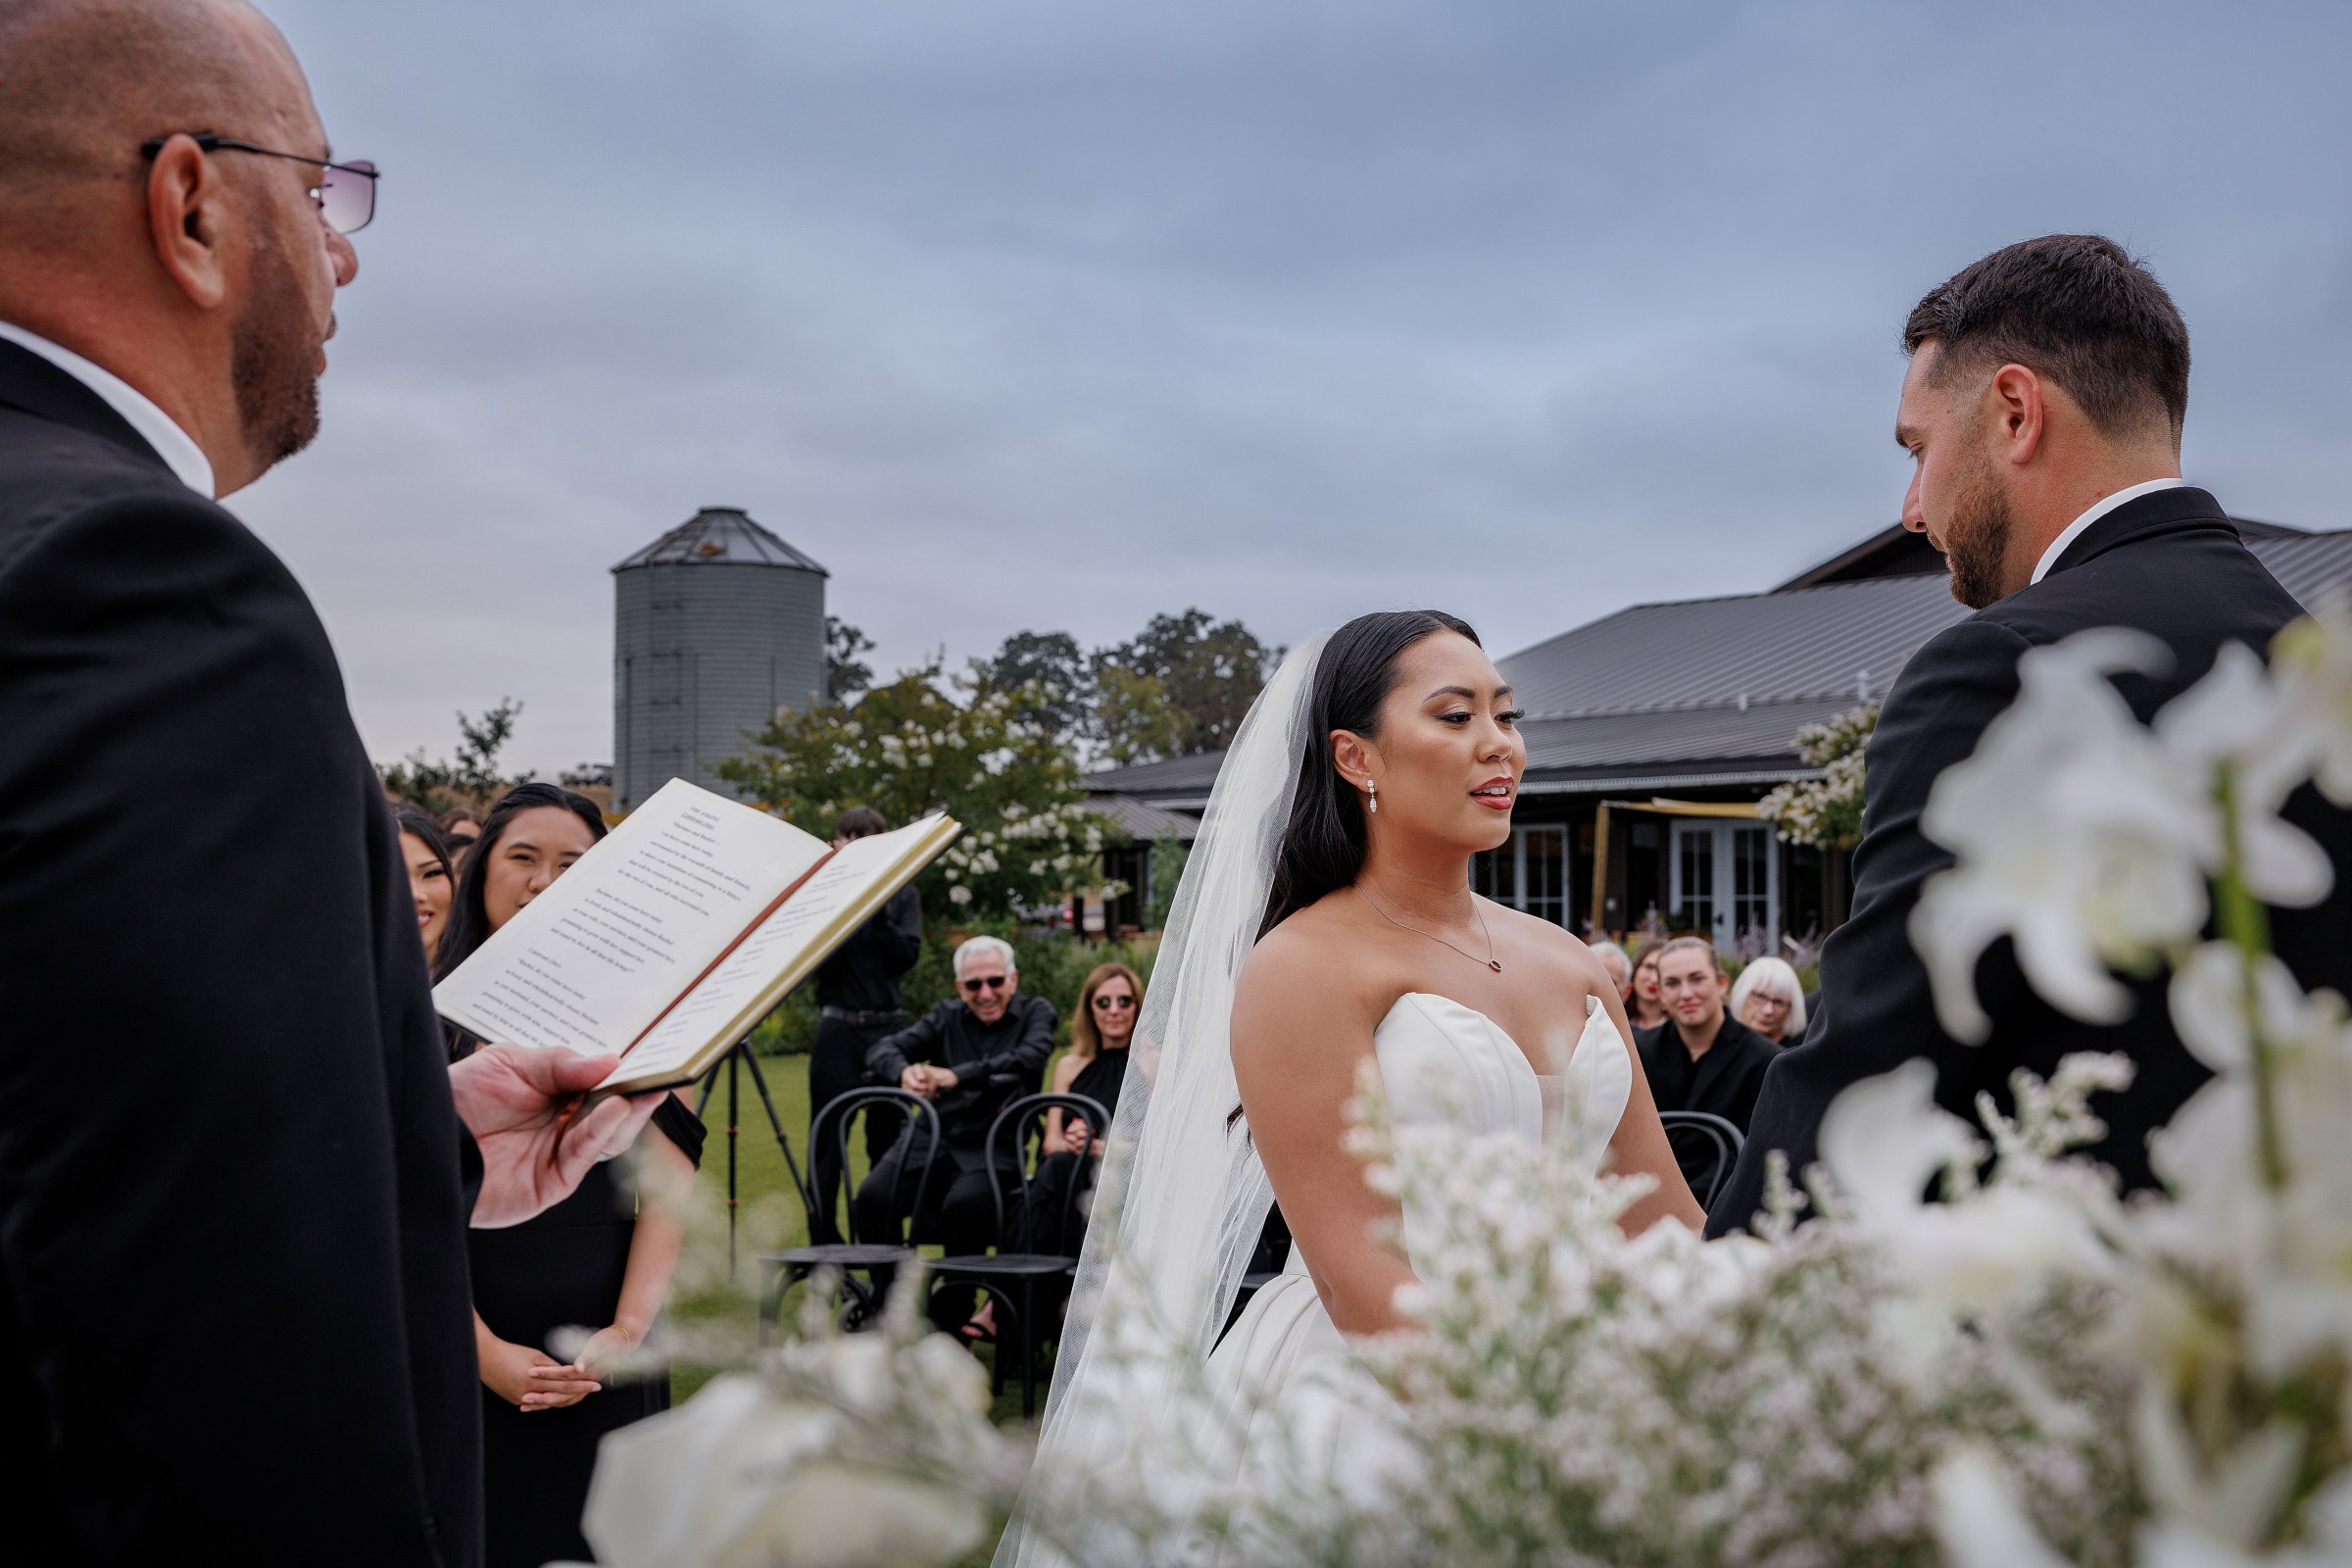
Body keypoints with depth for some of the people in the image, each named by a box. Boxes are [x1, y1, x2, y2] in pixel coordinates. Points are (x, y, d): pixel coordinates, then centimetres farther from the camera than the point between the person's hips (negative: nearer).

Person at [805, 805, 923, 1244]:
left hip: (887, 1028, 2)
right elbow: (819, 963, -8)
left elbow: (907, 955, -4)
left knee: (889, 1139, 6)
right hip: (837, 1030, -2)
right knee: (827, 1141, 0)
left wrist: (877, 912, -13)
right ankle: (824, 1246, 7)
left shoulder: (902, 895, 8)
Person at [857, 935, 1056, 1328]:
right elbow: (884, 1049, 9)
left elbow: (1029, 1059, -12)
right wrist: (904, 1072, -17)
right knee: (872, 1197, -25)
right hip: (931, 1138, 3)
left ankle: (951, 1318, -16)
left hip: (991, 1146, -3)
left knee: (966, 1203, -35)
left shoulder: (1036, 1013, 10)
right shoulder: (947, 1016, 18)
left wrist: (958, 1075, -23)